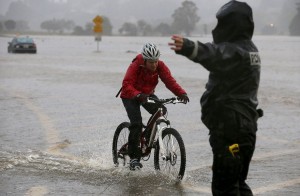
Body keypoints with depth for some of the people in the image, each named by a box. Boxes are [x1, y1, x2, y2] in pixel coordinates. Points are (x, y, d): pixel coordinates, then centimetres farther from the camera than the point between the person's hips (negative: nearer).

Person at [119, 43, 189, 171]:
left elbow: (169, 81, -25)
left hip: (148, 94, 5)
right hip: (130, 96, -5)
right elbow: (127, 85, -39)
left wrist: (181, 93, -42)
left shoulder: (160, 66, -17)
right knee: (136, 123, -22)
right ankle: (134, 158, -17)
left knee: (161, 111, -20)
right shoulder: (135, 66, -29)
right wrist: (138, 95, -58)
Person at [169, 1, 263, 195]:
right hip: (245, 127, 11)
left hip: (229, 130, -11)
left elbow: (214, 55, -43)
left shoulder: (234, 51, -19)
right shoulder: (249, 49, 14)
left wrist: (189, 47, -61)